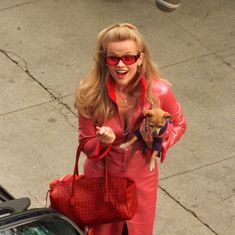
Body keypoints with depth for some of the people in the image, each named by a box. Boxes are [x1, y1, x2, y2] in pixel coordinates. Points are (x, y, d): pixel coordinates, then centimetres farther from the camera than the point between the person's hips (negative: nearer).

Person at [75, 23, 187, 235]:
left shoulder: (159, 91, -21)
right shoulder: (91, 95, -23)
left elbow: (179, 124, 0)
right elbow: (86, 145, -10)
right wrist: (103, 142, -32)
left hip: (141, 179, 1)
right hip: (102, 179, -1)